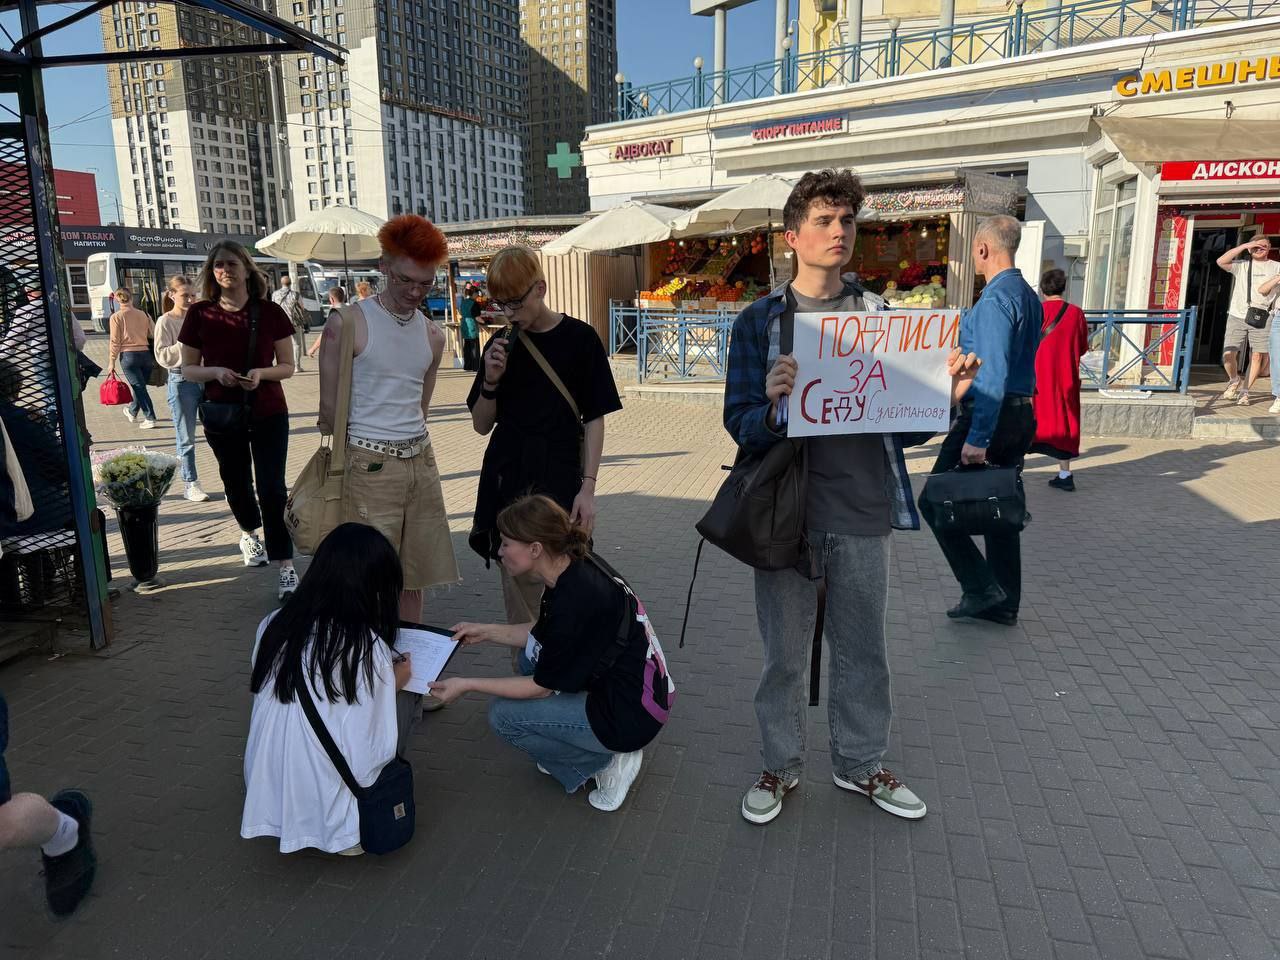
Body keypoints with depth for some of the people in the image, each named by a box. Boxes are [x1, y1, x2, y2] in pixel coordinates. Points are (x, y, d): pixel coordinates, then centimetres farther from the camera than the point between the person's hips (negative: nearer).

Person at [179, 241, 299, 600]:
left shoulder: (270, 312, -5)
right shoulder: (200, 314, -3)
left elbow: (287, 366, -1)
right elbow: (188, 369, 3)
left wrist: (261, 373, -20)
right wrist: (216, 372, -18)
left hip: (268, 414, -2)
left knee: (272, 487, -7)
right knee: (236, 482, 17)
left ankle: (286, 566, -2)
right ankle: (249, 533, 47)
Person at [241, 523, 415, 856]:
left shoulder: (273, 626, -4)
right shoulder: (369, 649, -20)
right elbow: (370, 754, -18)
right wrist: (393, 684, -2)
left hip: (269, 800, 6)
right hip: (328, 813, -6)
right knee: (404, 703, 12)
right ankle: (352, 832, 10)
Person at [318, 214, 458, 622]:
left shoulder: (433, 335, 10)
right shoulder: (347, 324, -7)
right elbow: (329, 408, -4)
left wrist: (409, 444, 12)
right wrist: (354, 452, 5)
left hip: (420, 459, 6)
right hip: (370, 465, -5)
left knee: (414, 575, 12)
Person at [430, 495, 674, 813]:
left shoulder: (575, 601, -28)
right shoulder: (575, 570, -2)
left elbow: (542, 687, -14)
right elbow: (543, 634, 16)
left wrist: (467, 685, -7)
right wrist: (486, 632, 12)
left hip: (630, 717, -9)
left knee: (503, 715, -5)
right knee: (530, 654, 15)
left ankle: (607, 762, 3)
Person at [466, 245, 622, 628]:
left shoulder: (579, 338, -2)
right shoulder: (502, 346, 8)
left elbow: (594, 420, -1)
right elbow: (482, 425, 11)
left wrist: (587, 488, -8)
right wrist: (491, 381, -7)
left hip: (561, 480, -3)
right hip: (507, 480, 4)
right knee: (518, 588, 7)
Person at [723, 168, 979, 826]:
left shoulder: (878, 314, 7)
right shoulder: (760, 321, -1)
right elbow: (740, 425, -5)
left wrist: (943, 396, -12)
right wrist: (774, 407, -27)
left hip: (864, 510, 2)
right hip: (788, 512, -2)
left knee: (862, 650, 15)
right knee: (784, 652, 10)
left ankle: (859, 764, 36)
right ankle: (780, 766, 31)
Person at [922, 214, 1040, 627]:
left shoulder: (995, 299, -17)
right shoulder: (1030, 296, 13)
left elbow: (994, 374, -24)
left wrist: (977, 438, -26)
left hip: (990, 412, -9)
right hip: (1022, 412, 10)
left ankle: (980, 586, 2)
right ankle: (1004, 604, 22)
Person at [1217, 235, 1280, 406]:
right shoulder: (1241, 265, 10)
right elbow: (1221, 261, -8)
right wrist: (1244, 245, -7)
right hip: (1237, 316, 0)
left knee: (1257, 356, -3)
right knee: (1228, 355, -7)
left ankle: (1244, 391, 9)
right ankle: (1234, 380, 21)